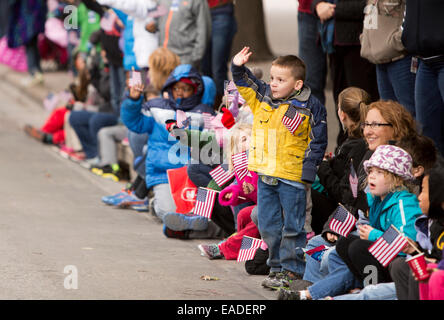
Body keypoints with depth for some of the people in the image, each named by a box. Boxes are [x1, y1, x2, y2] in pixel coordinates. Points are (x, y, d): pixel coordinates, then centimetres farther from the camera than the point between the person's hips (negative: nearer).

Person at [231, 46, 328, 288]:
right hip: (265, 173, 6)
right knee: (268, 224, 12)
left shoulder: (310, 108, -8)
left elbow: (317, 141, -5)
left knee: (292, 226, 2)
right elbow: (245, 84, 18)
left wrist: (309, 169, -9)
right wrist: (238, 68, -2)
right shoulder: (262, 98, 5)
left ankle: (292, 268, 10)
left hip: (292, 177, -6)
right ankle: (277, 266, 24)